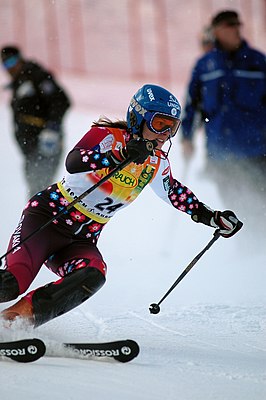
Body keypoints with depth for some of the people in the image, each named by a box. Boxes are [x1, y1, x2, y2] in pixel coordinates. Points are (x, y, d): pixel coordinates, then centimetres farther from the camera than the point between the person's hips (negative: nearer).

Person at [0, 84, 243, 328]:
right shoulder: (109, 136, -11)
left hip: (82, 241, 6)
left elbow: (175, 193, 31)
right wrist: (121, 155, -40)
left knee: (92, 277, -31)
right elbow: (73, 163, -29)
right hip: (47, 217, -5)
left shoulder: (158, 164, 10)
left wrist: (212, 218, 24)